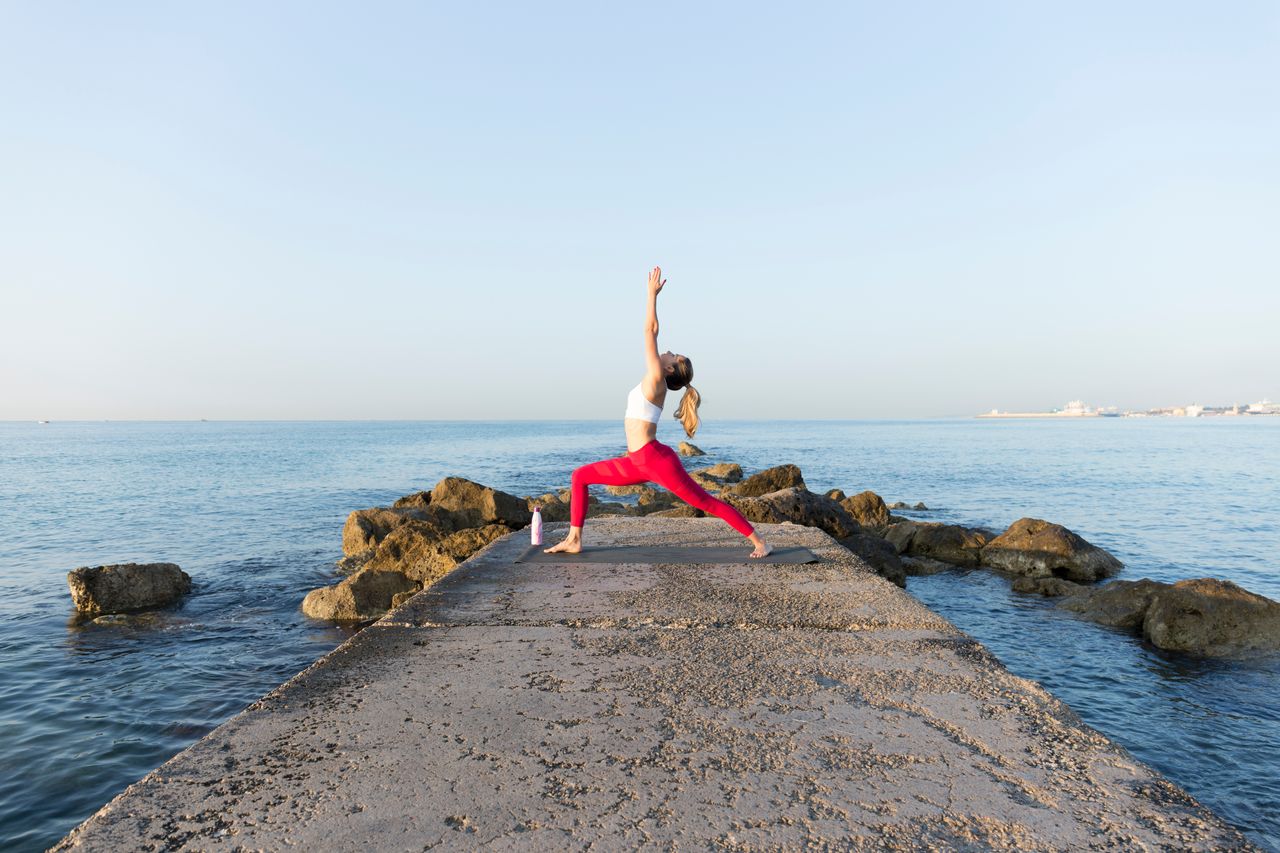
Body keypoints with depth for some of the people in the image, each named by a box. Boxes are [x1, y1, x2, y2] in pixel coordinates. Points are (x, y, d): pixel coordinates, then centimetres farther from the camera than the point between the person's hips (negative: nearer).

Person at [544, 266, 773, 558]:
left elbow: (649, 330, -7)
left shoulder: (657, 378, -8)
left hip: (657, 460, -9)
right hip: (640, 463, 9)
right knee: (579, 476, 9)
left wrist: (652, 293, 0)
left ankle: (760, 542, 8)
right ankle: (573, 540, 11)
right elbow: (652, 332, 22)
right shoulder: (655, 380, 14)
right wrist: (653, 295, 25)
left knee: (707, 503, -2)